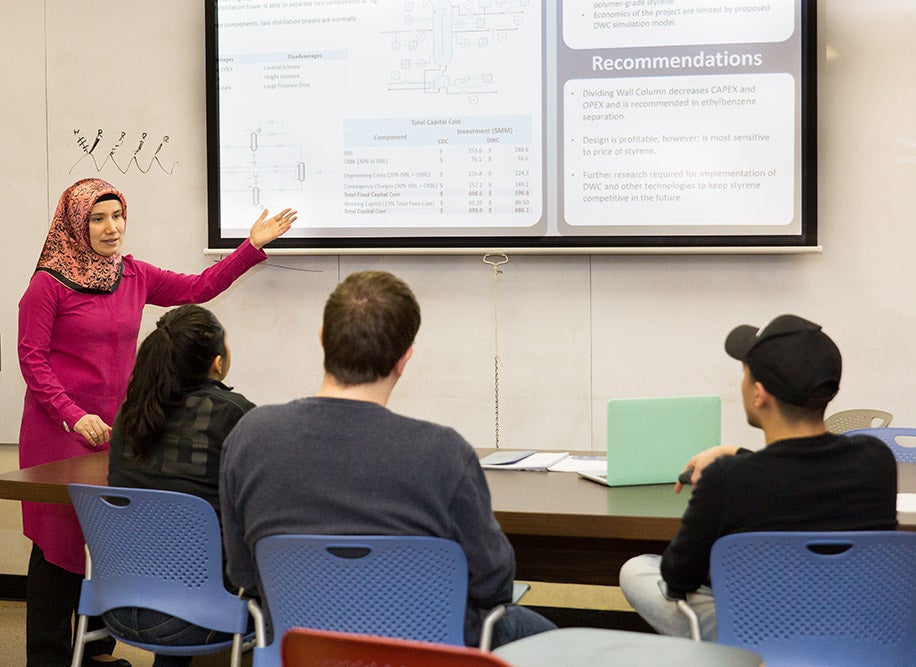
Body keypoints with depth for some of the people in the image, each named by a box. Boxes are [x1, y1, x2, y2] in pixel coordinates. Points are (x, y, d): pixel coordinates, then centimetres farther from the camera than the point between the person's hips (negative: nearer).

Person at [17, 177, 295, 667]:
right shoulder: (49, 283, -8)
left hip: (115, 425, 5)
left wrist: (254, 246, 10)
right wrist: (74, 416, -17)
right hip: (61, 426, -5)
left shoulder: (134, 276, 8)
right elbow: (31, 357, -9)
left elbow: (198, 287, 15)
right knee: (59, 535, -2)